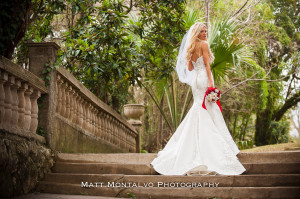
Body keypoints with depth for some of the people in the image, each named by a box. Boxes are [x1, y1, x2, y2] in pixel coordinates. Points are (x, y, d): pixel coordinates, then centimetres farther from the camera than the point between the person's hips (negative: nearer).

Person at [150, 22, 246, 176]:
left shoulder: (190, 48, 14)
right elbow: (207, 65, -13)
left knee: (199, 109, 11)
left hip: (195, 79, 7)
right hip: (204, 78, -7)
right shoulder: (204, 44, -6)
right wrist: (210, 82, -16)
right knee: (209, 111, -6)